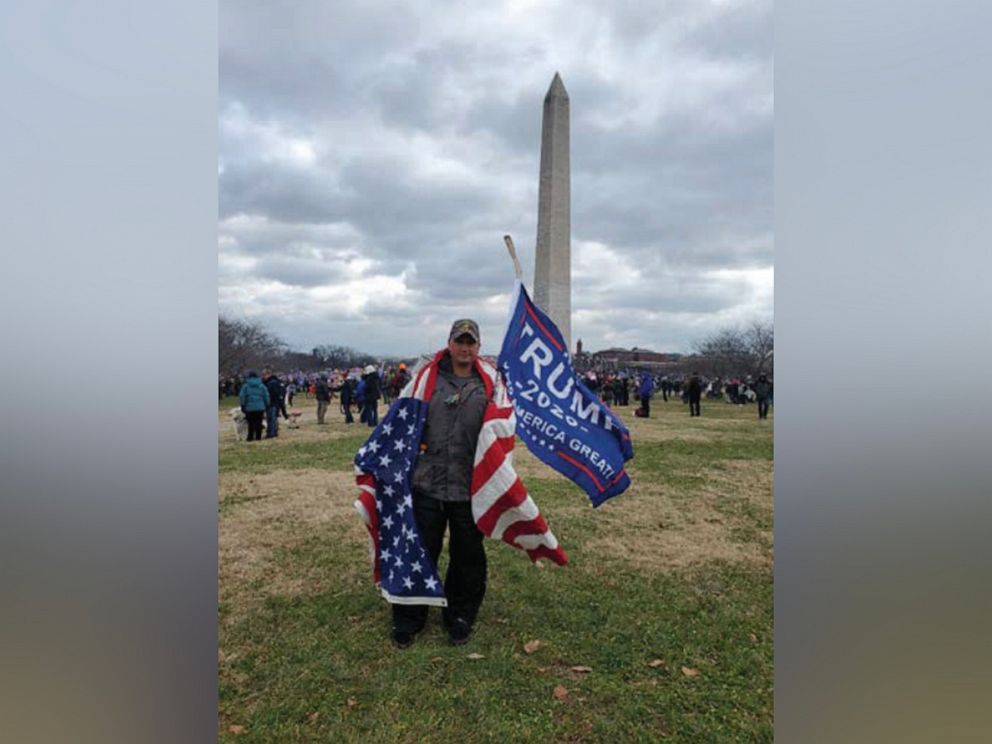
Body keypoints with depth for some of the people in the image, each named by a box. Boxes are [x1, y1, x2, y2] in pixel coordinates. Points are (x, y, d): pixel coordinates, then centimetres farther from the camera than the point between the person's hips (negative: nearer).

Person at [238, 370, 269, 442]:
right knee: (259, 423, 6)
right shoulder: (262, 386, 3)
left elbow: (241, 397, -2)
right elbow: (266, 396, 6)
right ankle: (258, 437, 8)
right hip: (260, 408, 2)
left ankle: (251, 437, 4)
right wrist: (267, 406, 13)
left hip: (249, 408, -2)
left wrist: (243, 406, 6)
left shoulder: (245, 386, -3)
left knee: (251, 423, 2)